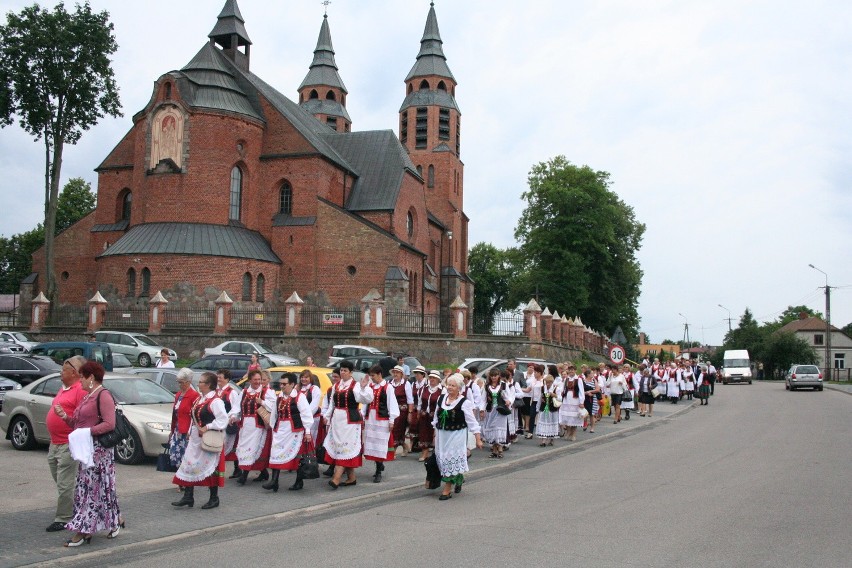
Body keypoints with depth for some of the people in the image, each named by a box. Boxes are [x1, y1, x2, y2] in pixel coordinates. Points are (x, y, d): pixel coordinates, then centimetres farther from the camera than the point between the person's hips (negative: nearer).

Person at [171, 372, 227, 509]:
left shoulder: (215, 401, -18)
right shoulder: (199, 399, 11)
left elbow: (223, 420, -24)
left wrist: (206, 428, -22)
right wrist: (191, 431, 12)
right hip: (195, 439, 9)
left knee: (210, 468, 1)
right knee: (189, 466, 8)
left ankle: (214, 498, 14)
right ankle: (188, 497, 16)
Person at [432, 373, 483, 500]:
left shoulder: (464, 403, -12)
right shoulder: (442, 398, 3)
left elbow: (472, 422, -10)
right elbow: (436, 417, 14)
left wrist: (478, 439, -12)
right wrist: (435, 433, 15)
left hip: (456, 435, -6)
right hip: (442, 435, 6)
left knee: (452, 460, -5)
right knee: (442, 459, 11)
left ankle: (447, 490, 4)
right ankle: (458, 478, 37)